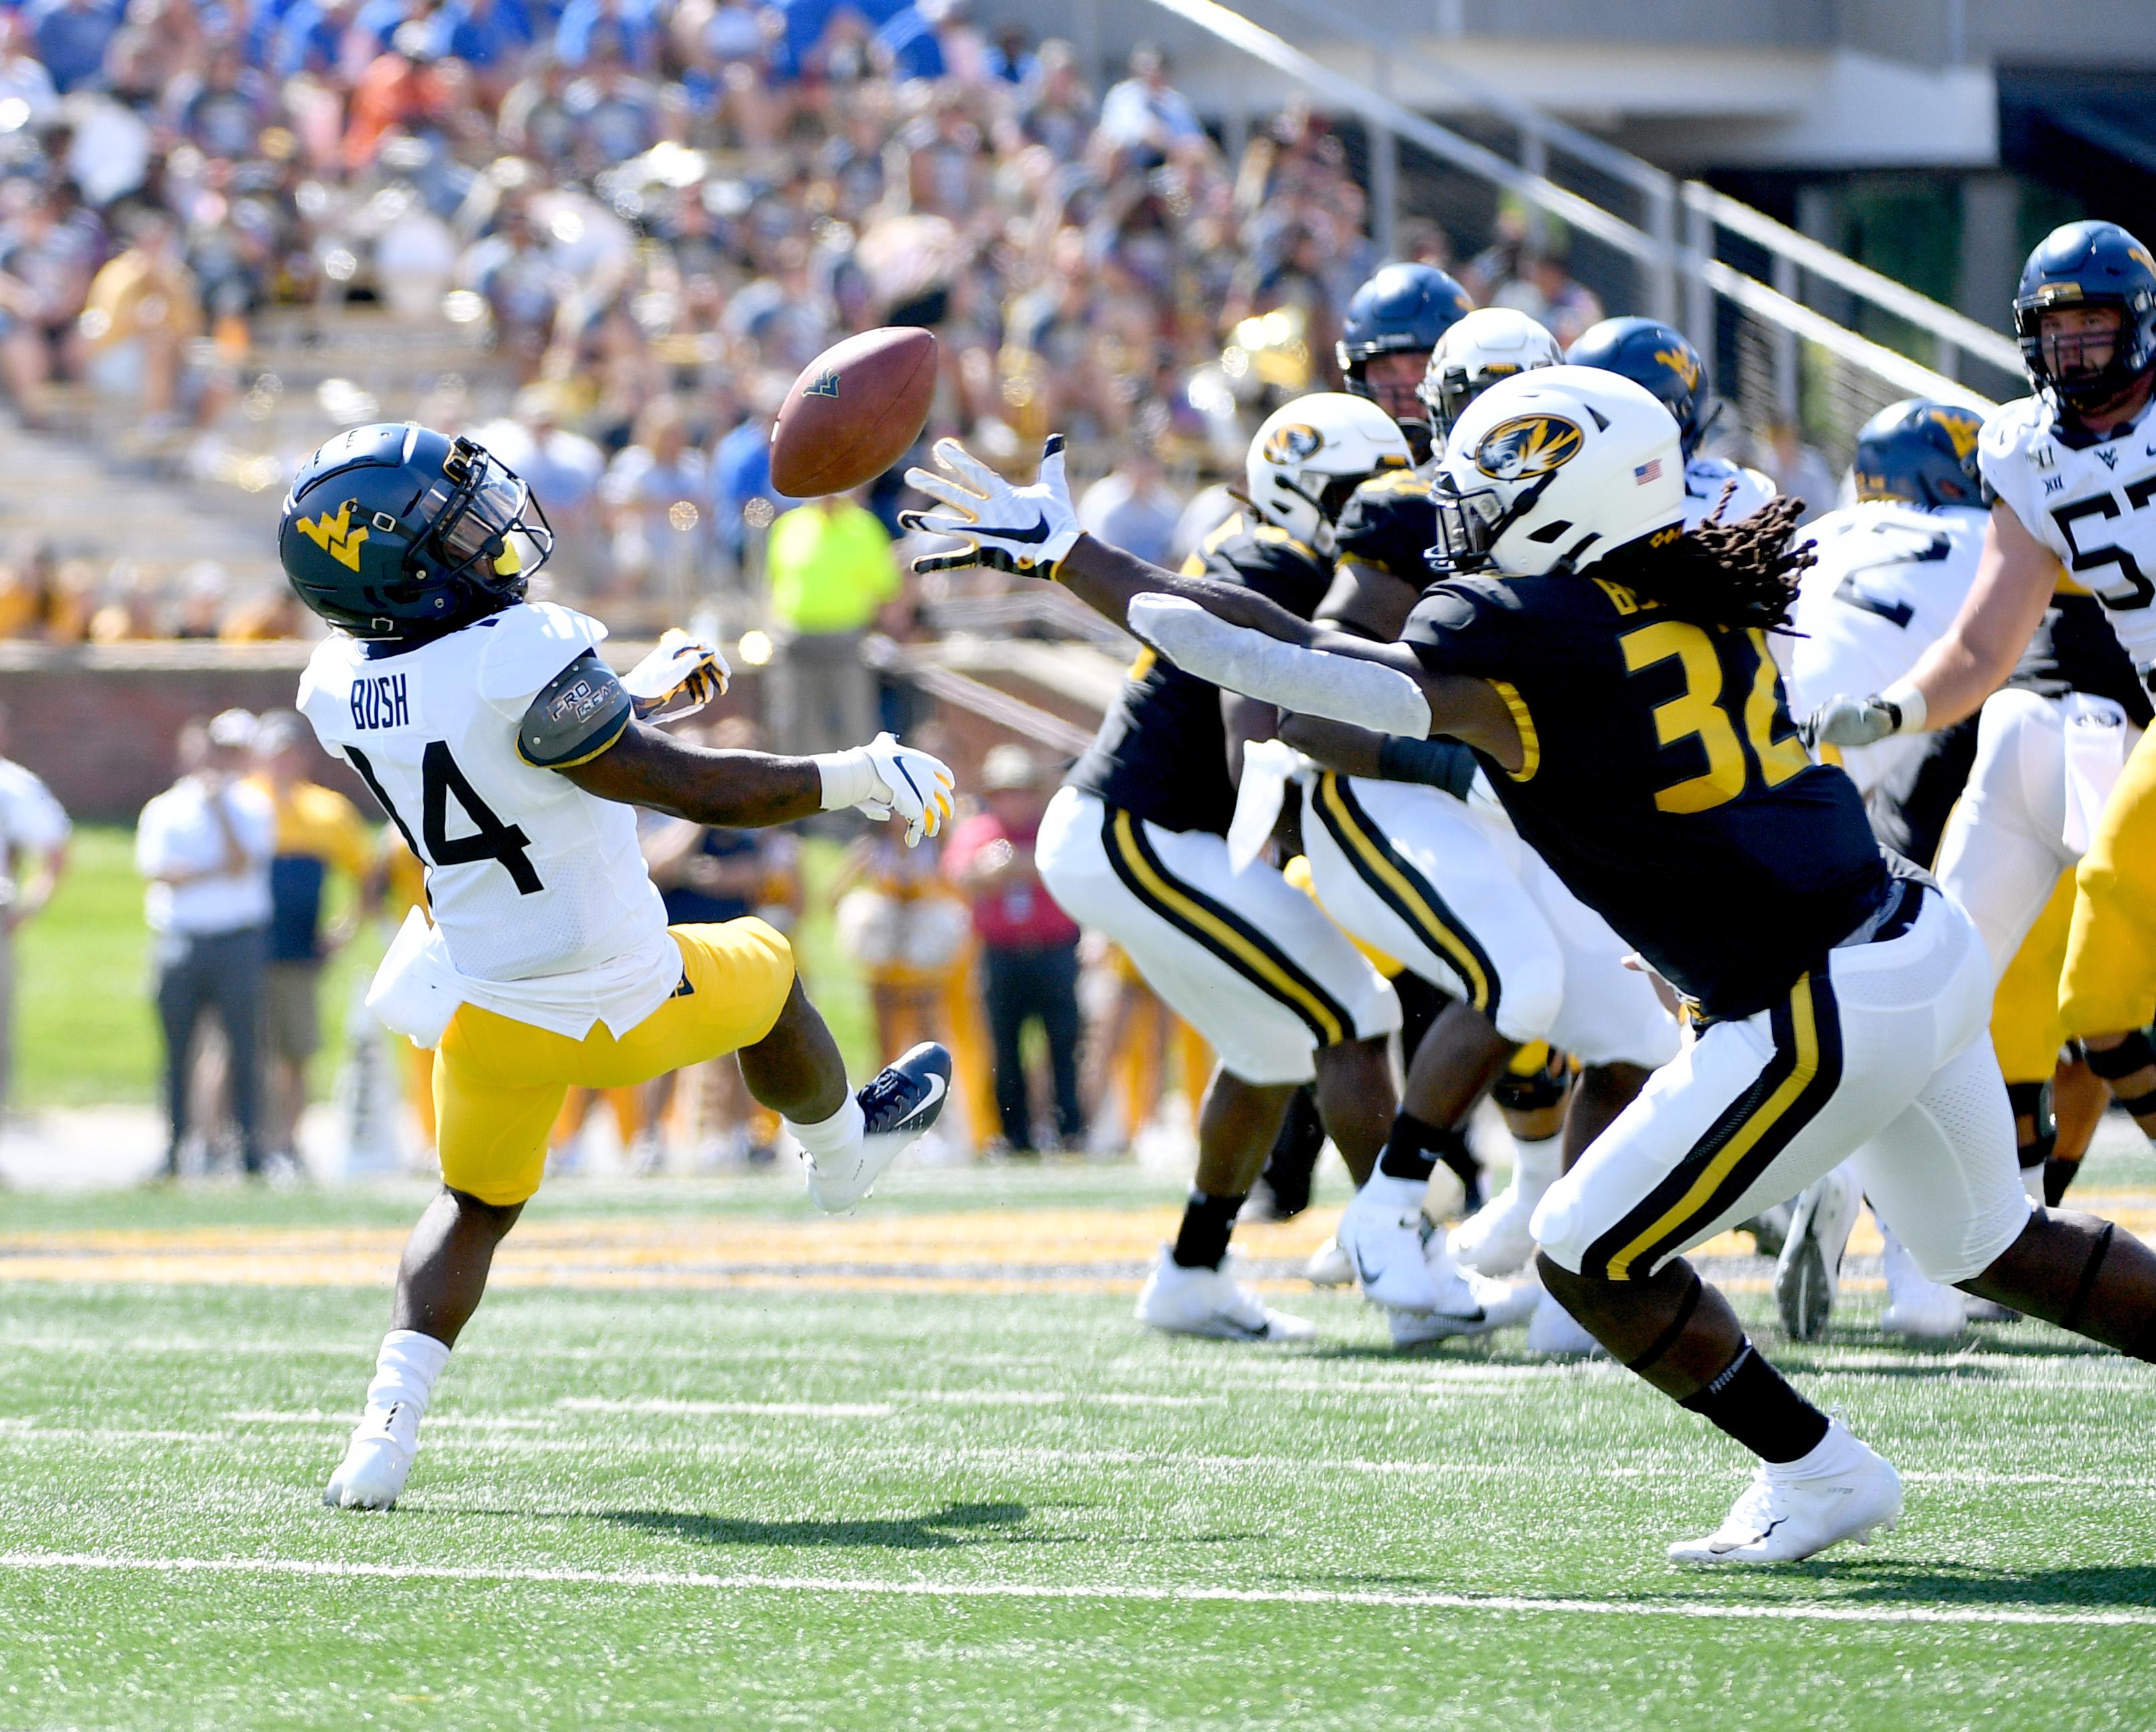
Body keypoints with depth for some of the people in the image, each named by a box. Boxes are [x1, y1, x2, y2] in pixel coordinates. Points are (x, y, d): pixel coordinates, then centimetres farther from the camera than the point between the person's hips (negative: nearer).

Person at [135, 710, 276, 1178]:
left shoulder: (252, 808, 9)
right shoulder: (164, 809, 12)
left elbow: (240, 865, -7)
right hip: (178, 942, 1)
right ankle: (172, 1149, 4)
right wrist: (214, 871, -10)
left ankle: (250, 1148, -2)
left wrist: (219, 806, -9)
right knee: (176, 1048, 0)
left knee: (245, 1046, -4)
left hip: (238, 941, -1)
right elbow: (156, 870, -3)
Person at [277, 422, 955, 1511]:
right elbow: (694, 789, -24)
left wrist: (639, 694, 22)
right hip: (624, 1009, -5)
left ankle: (388, 1426, 3)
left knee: (474, 1206, 24)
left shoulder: (339, 689, -7)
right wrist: (859, 776, -11)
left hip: (485, 1013, 5)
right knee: (763, 970, 26)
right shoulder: (523, 660, -30)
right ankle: (844, 1150, 54)